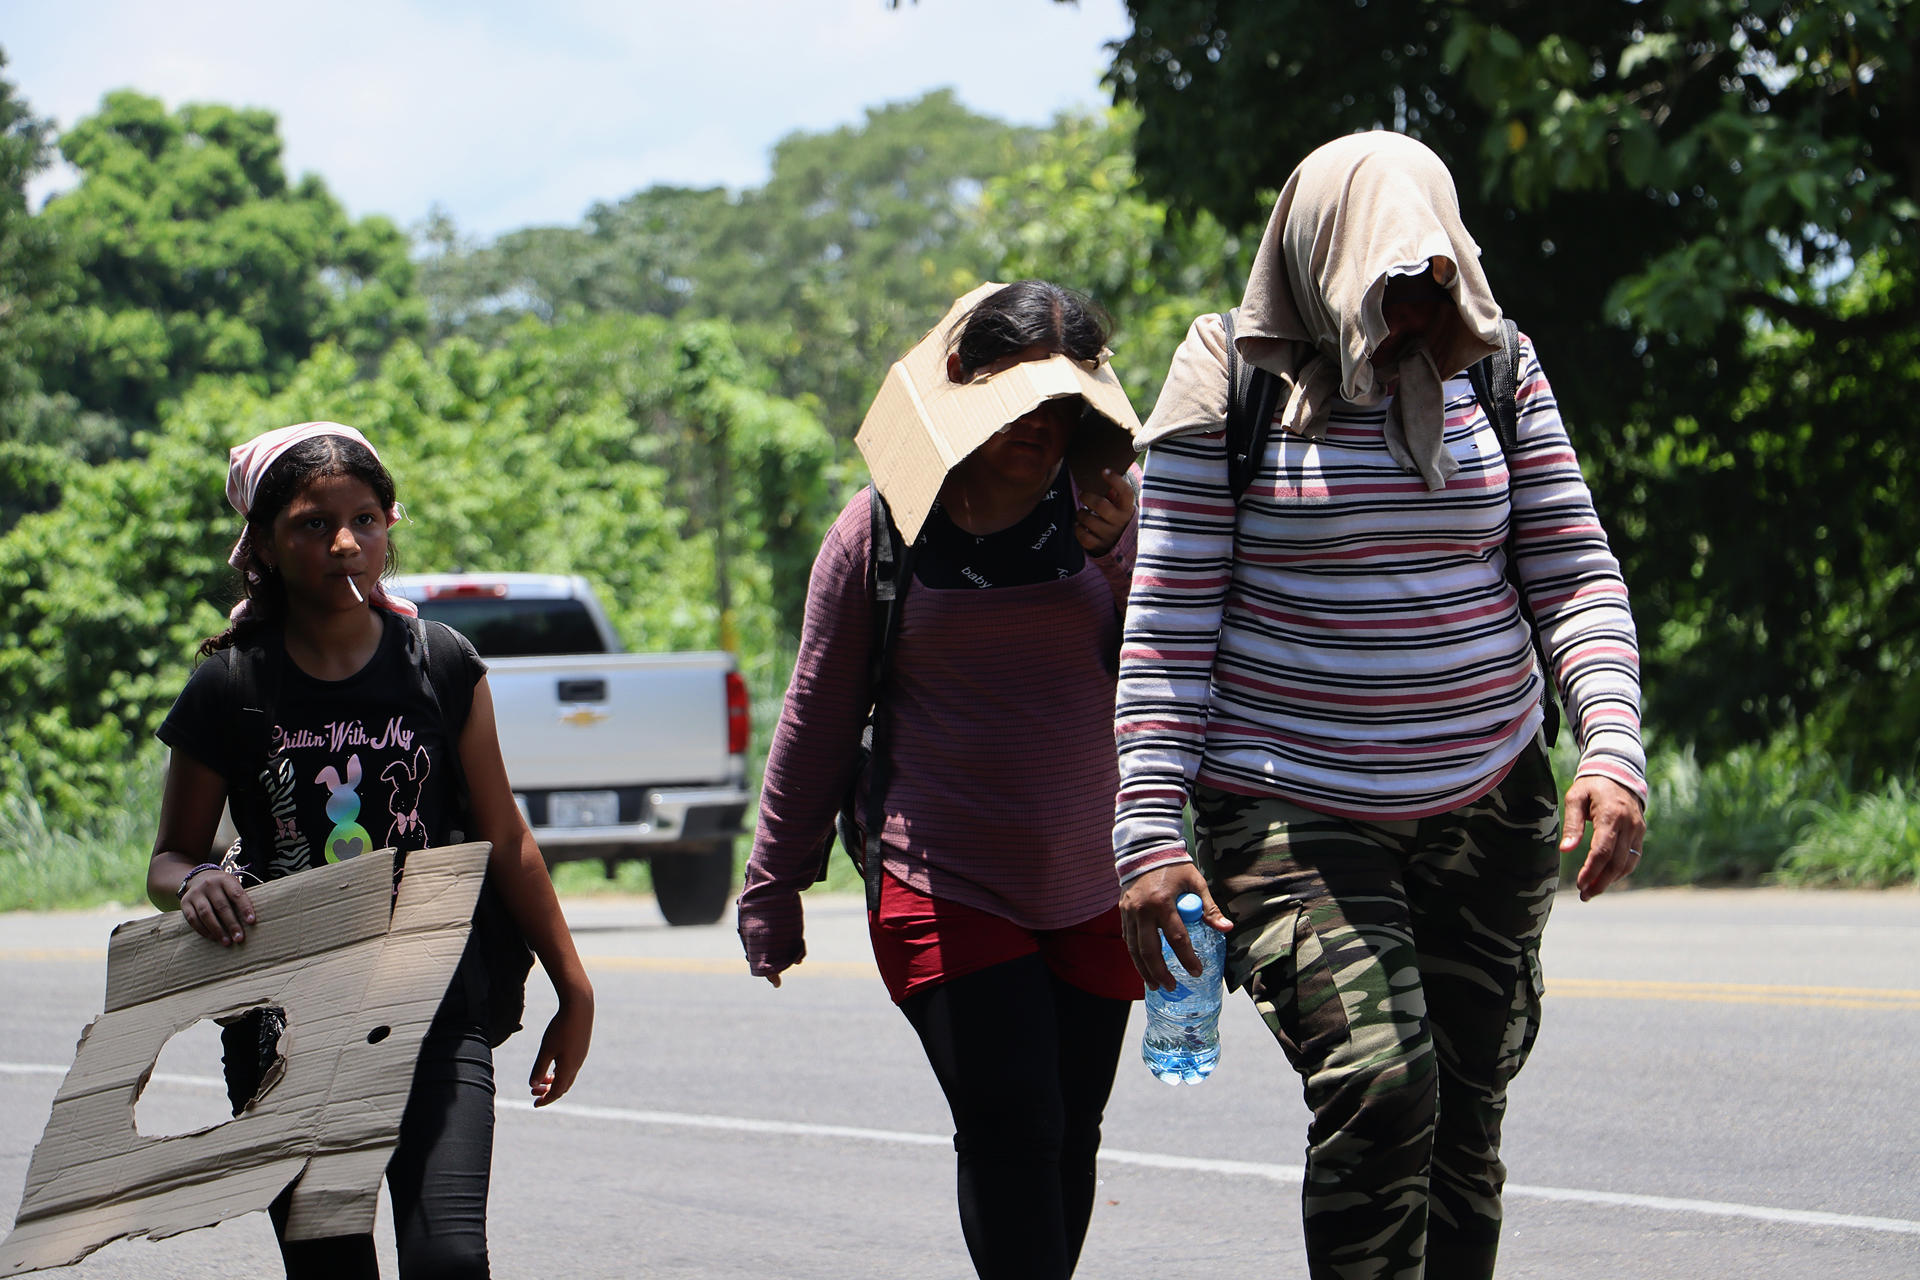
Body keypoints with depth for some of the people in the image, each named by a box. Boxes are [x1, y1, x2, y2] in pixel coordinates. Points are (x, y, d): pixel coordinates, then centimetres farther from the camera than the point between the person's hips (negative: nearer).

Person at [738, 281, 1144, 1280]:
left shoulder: (1108, 516, 3)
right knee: (1010, 1129, -17)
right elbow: (818, 718, 7)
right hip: (944, 890, -3)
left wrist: (1129, 566, -15)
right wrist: (772, 890, 10)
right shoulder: (884, 526, 0)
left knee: (1070, 1142, 7)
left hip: (1093, 895, 3)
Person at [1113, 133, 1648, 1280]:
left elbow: (1576, 571, 5)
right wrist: (1150, 830, -11)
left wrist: (1613, 747, -11)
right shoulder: (1233, 390, -5)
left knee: (1464, 1120, 4)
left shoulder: (1494, 371, 6)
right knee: (1377, 1086, -22)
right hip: (1294, 812, -4)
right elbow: (1169, 623, -4)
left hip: (1488, 800, 4)